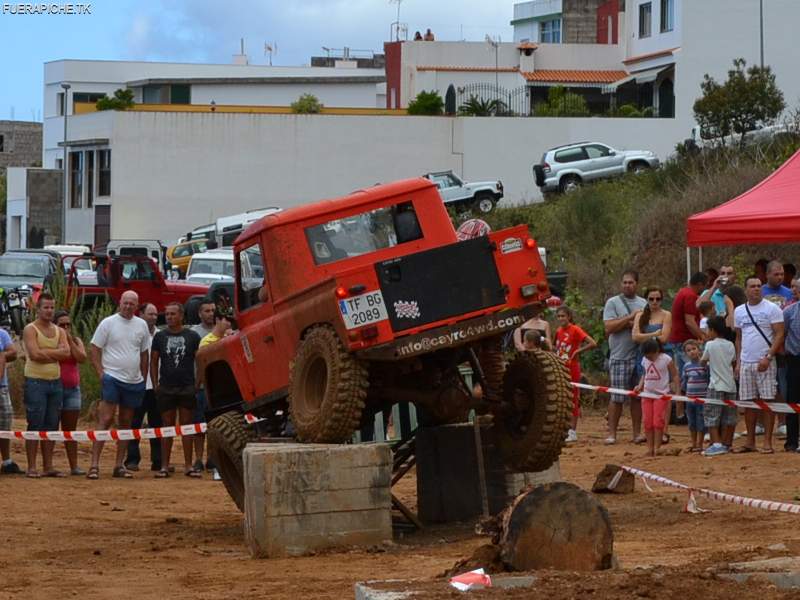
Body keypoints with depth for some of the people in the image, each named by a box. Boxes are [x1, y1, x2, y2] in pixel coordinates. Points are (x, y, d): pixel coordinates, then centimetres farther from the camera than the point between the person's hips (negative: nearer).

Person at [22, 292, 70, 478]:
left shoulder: (59, 332, 13)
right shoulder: (30, 330, -4)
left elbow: (66, 353, -3)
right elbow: (35, 354, -17)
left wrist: (45, 352, -11)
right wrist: (55, 353, -7)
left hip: (55, 381, 6)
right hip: (35, 381, -6)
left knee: (51, 426, 7)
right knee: (35, 425, -6)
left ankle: (48, 466, 11)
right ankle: (31, 467, -5)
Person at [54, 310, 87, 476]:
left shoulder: (76, 341, 12)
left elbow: (82, 358, -5)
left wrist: (70, 341, -9)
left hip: (73, 388, 4)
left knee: (70, 429, 6)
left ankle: (74, 466, 6)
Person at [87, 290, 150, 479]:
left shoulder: (141, 325, 9)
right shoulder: (108, 323, -3)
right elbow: (95, 350, -3)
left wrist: (144, 378, 13)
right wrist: (101, 374, -11)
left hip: (135, 381, 5)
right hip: (112, 378, -5)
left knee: (126, 422, 9)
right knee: (105, 420, -12)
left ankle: (119, 465, 15)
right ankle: (94, 464, -14)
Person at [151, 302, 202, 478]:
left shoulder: (192, 337, 4)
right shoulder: (159, 336, 7)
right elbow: (153, 362, 10)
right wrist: (155, 385, 1)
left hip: (187, 388, -1)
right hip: (166, 388, 1)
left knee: (187, 426, 2)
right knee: (167, 426, 3)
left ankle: (188, 466, 5)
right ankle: (164, 466, 5)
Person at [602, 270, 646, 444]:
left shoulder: (643, 304, 13)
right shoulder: (612, 303, 3)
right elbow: (609, 327, -9)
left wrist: (635, 324, -9)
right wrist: (630, 318, -10)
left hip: (640, 356, 3)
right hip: (619, 356, -3)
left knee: (638, 396, 5)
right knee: (617, 397, -5)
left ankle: (637, 433, 11)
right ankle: (612, 433, -1)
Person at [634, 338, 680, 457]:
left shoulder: (666, 359, -9)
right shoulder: (645, 360, 6)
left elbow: (675, 376, -6)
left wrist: (677, 392, -13)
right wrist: (640, 386, 2)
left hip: (661, 395, -5)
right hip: (647, 394, 5)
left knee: (658, 422, -7)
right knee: (647, 422, 3)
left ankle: (657, 448, -3)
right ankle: (650, 448, 8)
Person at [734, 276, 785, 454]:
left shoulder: (772, 309, -3)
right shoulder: (739, 311, 12)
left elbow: (779, 335, -8)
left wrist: (768, 357, -17)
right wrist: (738, 362, 11)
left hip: (765, 363, -5)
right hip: (746, 363, 5)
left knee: (767, 401, -5)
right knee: (748, 402, 5)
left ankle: (767, 442, -3)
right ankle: (750, 441, 11)